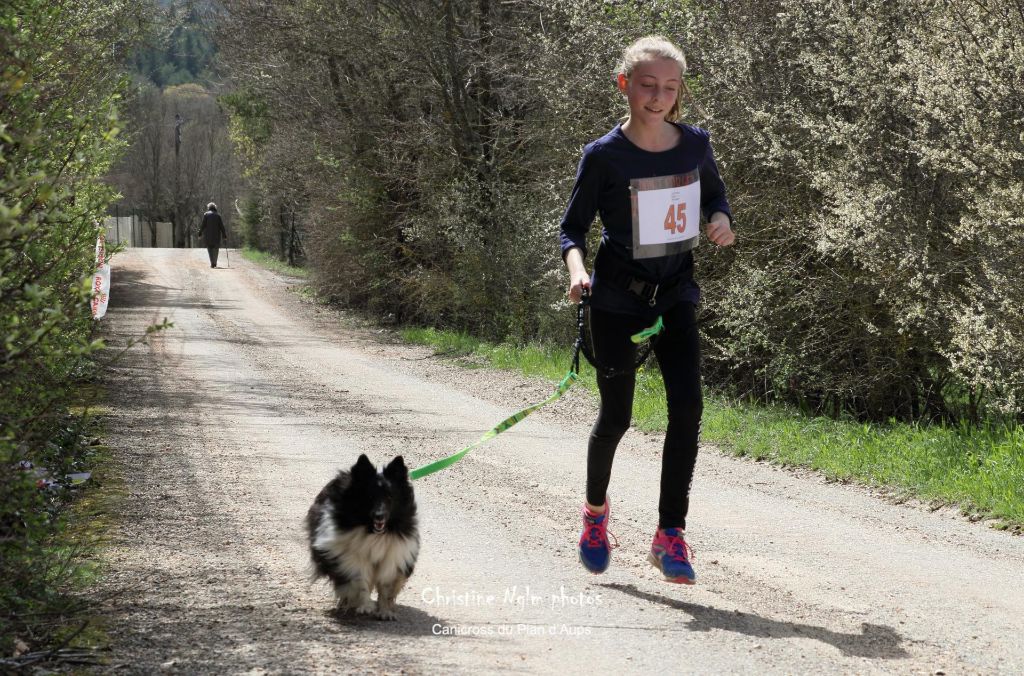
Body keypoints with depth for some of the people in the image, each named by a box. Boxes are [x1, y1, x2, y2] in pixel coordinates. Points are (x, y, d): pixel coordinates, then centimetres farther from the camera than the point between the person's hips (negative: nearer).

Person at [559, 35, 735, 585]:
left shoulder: (695, 144, -3)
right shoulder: (605, 156, -14)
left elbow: (714, 193, 15)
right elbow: (573, 227, -8)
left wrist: (721, 220, -7)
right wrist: (577, 270, -28)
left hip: (675, 292, 3)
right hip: (617, 297, -3)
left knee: (687, 405, -13)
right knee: (615, 416, 4)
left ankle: (670, 535, -7)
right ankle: (595, 509, 34)